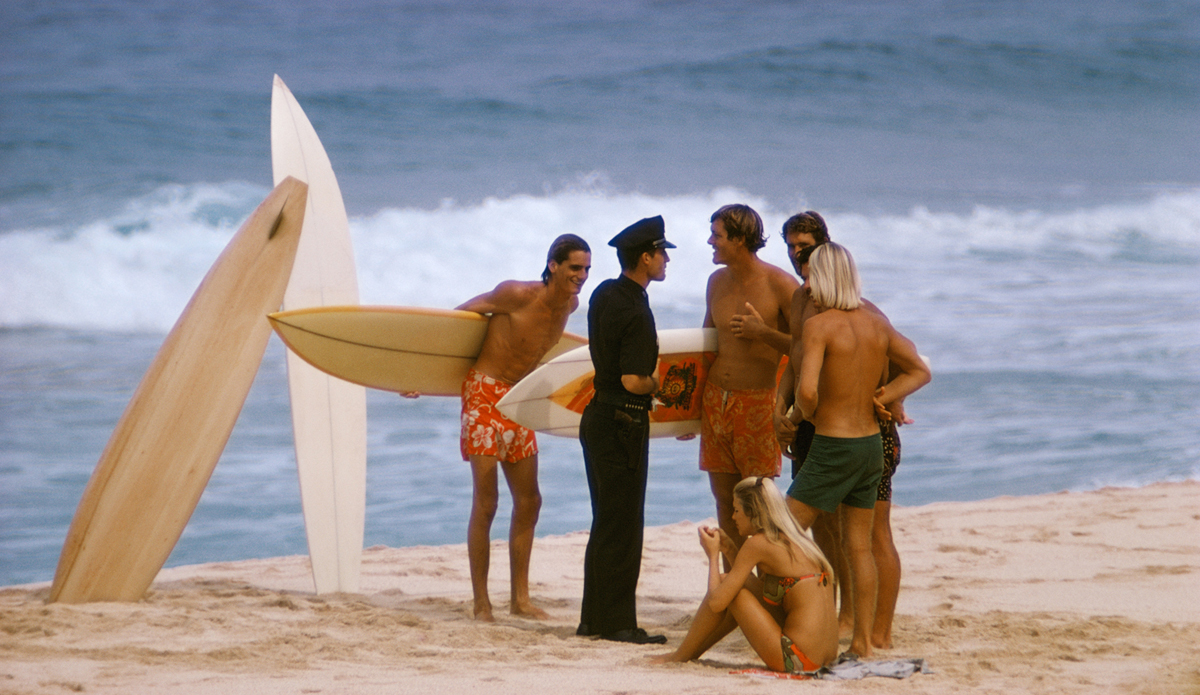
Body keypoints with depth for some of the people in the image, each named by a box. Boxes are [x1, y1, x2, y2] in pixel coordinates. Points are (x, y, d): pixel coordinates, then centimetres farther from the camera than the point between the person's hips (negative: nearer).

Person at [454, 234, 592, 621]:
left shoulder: (569, 305, 2)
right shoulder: (518, 296, -19)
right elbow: (465, 312, -9)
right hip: (485, 394, -8)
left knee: (528, 501, 9)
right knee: (485, 502, -9)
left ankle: (520, 599, 17)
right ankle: (481, 603, -4)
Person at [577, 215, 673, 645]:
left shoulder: (604, 295, 8)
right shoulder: (635, 312, -20)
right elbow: (633, 381, -25)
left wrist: (649, 380, 16)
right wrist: (658, 384, -6)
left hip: (599, 414, 9)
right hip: (624, 422, -9)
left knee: (606, 524, 15)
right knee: (622, 528, -4)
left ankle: (594, 618, 19)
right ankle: (617, 623, -1)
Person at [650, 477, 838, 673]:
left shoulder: (758, 543, -8)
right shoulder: (796, 541, 16)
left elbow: (716, 603, -7)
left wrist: (713, 555, 8)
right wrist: (729, 549, 21)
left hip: (796, 660, -9)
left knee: (725, 584, 3)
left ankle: (680, 657, 19)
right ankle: (692, 653, 36)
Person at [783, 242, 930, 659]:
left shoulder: (820, 325, -15)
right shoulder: (877, 323, 5)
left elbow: (807, 389, -26)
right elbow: (920, 371, 14)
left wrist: (807, 414, -5)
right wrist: (880, 400, 7)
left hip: (833, 447, -7)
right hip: (872, 443, 7)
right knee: (859, 546, 12)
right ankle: (863, 640, 12)